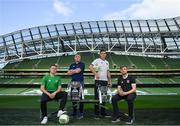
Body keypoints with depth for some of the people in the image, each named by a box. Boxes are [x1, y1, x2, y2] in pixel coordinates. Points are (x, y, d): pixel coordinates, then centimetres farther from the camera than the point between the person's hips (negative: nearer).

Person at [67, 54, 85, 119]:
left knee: (80, 97, -6)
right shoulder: (72, 65, 20)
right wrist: (75, 71, -4)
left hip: (80, 82, -5)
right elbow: (68, 73, 9)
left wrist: (72, 70, 6)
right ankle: (74, 112, 18)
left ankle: (81, 113, 0)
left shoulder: (82, 64, 5)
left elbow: (78, 70, -10)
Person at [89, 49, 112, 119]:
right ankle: (96, 113, 4)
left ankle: (103, 112, 21)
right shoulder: (97, 60, -3)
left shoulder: (107, 62, 18)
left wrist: (110, 81, 14)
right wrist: (95, 74, -21)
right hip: (98, 81, -6)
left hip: (105, 81, 6)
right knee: (97, 96, -3)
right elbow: (90, 67, -17)